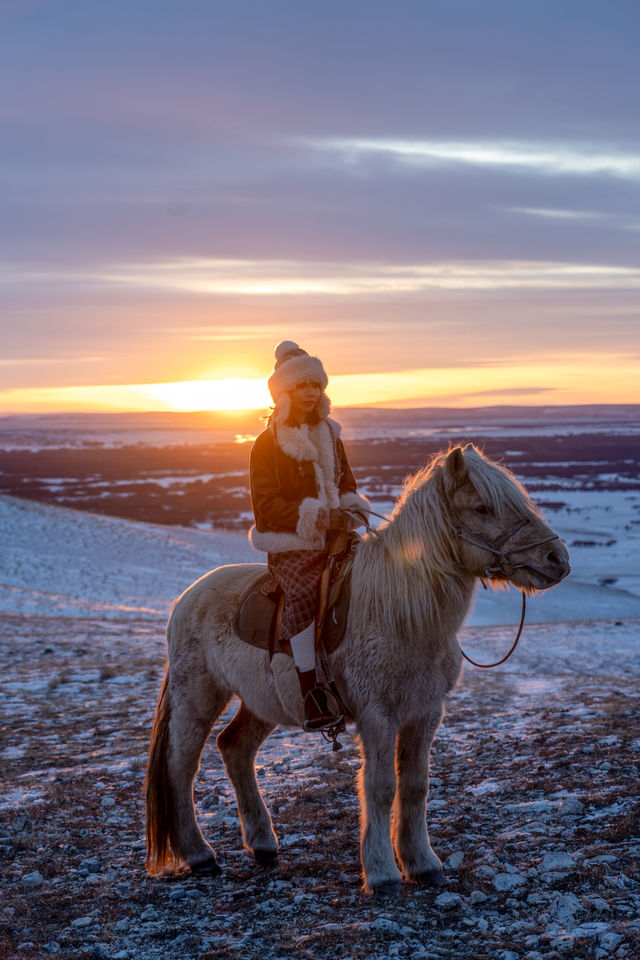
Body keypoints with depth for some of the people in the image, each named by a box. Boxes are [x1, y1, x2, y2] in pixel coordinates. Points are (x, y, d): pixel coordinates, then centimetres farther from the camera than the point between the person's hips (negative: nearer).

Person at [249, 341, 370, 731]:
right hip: (291, 547, -6)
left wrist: (351, 511, -1)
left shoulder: (331, 437, 16)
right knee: (304, 593, -33)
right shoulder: (268, 444, -3)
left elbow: (347, 484, 24)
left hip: (334, 538, 6)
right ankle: (312, 694, -33)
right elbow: (267, 507, -9)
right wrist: (318, 516, -20)